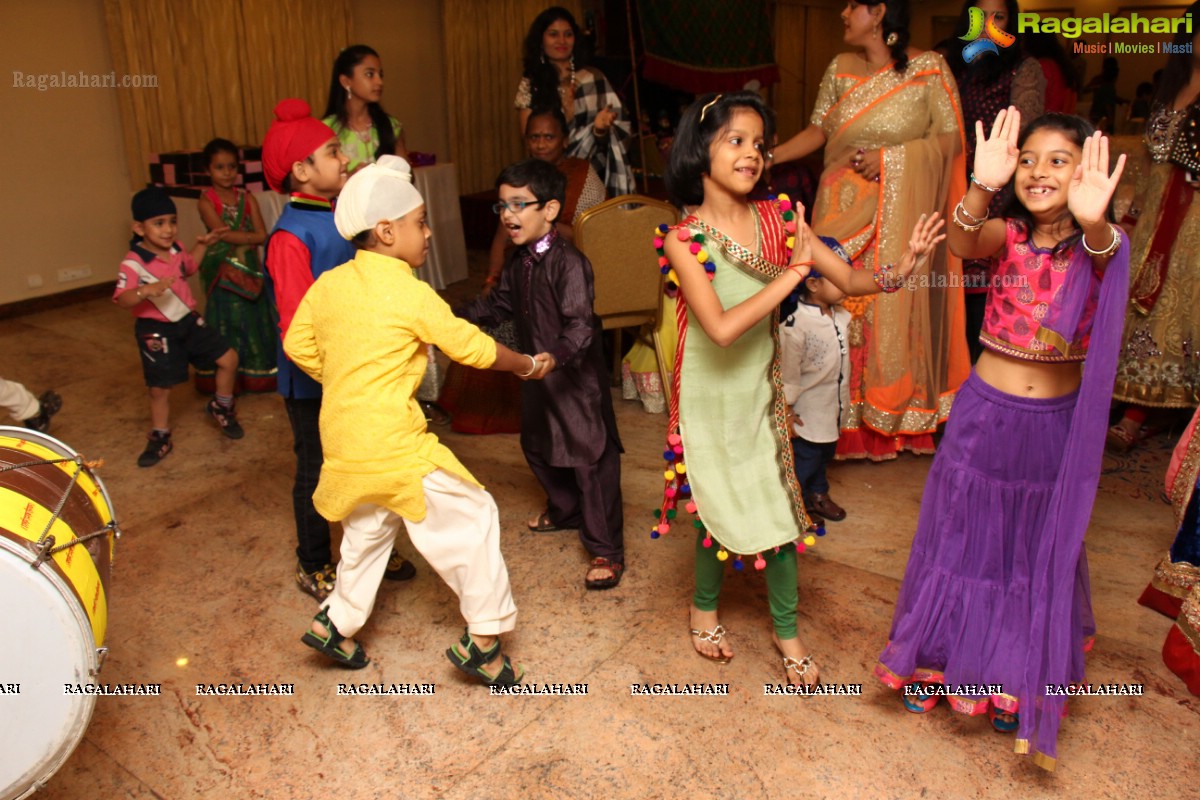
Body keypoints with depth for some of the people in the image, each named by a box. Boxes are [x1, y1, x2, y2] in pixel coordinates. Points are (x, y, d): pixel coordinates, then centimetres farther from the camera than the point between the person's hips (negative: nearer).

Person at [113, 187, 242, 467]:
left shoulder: (175, 250, 0)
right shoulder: (133, 263, -21)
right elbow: (121, 299, -31)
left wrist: (202, 244, 13)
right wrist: (146, 290, -48)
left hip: (188, 321, 6)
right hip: (156, 331, -5)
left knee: (229, 358, 2)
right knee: (160, 389, 6)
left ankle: (221, 408, 26)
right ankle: (160, 439, 28)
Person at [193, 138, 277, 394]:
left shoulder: (247, 198, 6)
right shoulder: (206, 201, -4)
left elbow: (263, 236, -3)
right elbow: (223, 233, -17)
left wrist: (238, 241, -15)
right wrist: (251, 237, -9)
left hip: (250, 269, 4)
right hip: (223, 273, -4)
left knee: (254, 320, 7)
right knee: (227, 322, 1)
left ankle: (256, 375, 17)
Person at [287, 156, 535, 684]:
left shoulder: (328, 284, 4)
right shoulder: (410, 292, -14)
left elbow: (298, 346, 10)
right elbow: (472, 347, -7)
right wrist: (529, 365, 8)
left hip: (342, 438, 8)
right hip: (393, 444, -8)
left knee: (369, 529, 28)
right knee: (472, 517, 4)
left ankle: (336, 624, 37)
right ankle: (483, 638, 10)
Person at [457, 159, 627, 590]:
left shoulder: (568, 262, -21)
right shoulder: (519, 262, 6)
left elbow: (580, 324, -30)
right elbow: (498, 303, 21)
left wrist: (555, 356, -46)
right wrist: (455, 318, 13)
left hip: (577, 377, -9)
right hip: (537, 375, 10)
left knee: (591, 457, -4)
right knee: (537, 446, 24)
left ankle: (606, 551, 6)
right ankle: (566, 509, 49)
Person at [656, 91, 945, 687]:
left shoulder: (778, 219, -5)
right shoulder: (684, 239, -17)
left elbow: (850, 280, -5)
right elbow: (721, 327, -29)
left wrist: (900, 267, -25)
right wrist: (793, 273, -27)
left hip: (762, 392, 3)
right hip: (709, 397, -3)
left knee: (779, 508, 7)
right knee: (719, 509, 11)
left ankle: (786, 630, 30)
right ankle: (705, 606, 41)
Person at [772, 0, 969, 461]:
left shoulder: (929, 68, -2)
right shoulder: (839, 70, 9)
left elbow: (951, 138, -4)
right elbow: (817, 132, 10)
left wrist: (889, 156, -14)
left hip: (898, 214, -3)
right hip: (843, 212, 3)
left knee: (893, 306, 0)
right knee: (835, 306, 2)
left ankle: (894, 417, 15)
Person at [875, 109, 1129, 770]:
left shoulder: (1100, 245, -8)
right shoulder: (1006, 234, -8)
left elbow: (1101, 252, -33)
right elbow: (963, 242, -31)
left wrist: (1092, 220, -56)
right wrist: (982, 187, -51)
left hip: (1057, 425, 1)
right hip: (986, 412, 0)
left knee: (1040, 548, 16)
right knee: (964, 537, 13)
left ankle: (1018, 682, 41)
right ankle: (938, 663, 36)